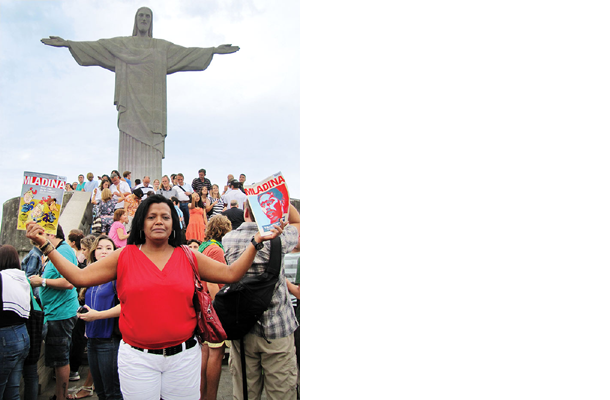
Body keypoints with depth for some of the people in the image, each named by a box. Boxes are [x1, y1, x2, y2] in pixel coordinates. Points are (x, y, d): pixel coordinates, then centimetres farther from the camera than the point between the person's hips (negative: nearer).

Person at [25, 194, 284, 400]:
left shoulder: (188, 257, 3)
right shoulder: (124, 257, 2)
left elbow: (231, 273, 2)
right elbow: (79, 276, -1)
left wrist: (255, 241, -3)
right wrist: (46, 245, -5)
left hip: (183, 355, 1)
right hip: (137, 358, -1)